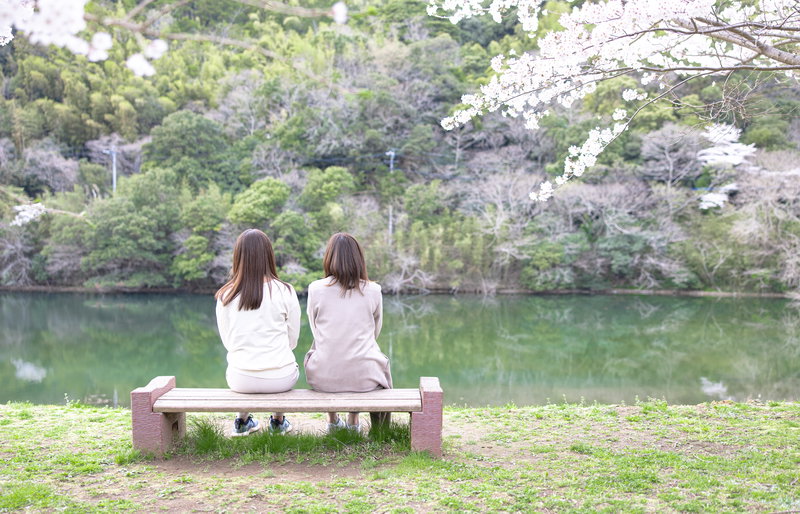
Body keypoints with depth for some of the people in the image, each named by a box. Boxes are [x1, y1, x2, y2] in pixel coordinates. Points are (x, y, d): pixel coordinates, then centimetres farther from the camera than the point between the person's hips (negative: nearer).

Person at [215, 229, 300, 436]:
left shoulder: (225, 296, -6)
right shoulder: (285, 291, -10)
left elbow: (226, 341, 5)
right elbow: (293, 340, 0)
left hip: (240, 380, 1)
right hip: (281, 379, -1)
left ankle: (242, 421, 38)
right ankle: (278, 421, 40)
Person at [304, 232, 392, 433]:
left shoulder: (316, 289, -5)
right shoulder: (373, 291, -4)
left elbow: (316, 332, 9)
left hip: (323, 378, 0)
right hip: (364, 378, 0)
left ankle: (332, 419, 41)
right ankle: (353, 420, 38)